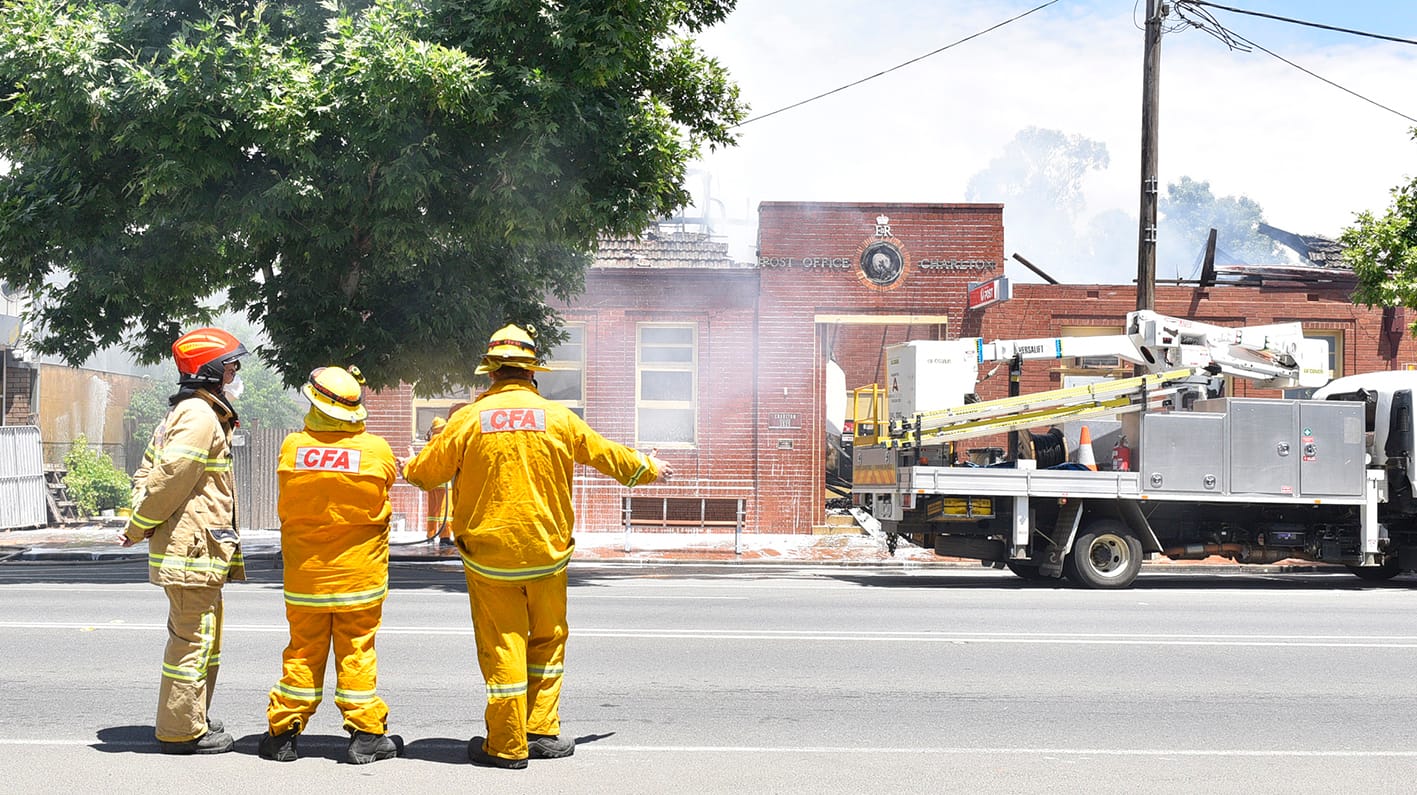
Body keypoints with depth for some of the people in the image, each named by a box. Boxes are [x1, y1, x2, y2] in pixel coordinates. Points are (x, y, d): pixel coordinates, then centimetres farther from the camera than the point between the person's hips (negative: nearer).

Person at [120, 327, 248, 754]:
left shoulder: (186, 414, 19)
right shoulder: (199, 416, -15)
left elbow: (149, 469, 18)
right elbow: (169, 479, -21)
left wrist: (139, 523, 6)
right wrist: (138, 528, -9)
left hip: (200, 548, 11)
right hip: (193, 547, -11)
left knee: (201, 636, 19)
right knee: (193, 638, -4)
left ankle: (191, 719, 29)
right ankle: (182, 731, 3)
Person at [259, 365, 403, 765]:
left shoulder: (291, 448, -8)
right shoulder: (377, 450, -11)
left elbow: (287, 506, 6)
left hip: (305, 576, 1)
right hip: (359, 574, -1)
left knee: (303, 650, 11)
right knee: (357, 651, 6)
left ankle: (283, 732, 17)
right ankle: (366, 734, 10)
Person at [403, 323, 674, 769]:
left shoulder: (470, 419, -4)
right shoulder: (557, 418, -1)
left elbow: (427, 470, 8)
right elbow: (606, 455, 14)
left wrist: (407, 469, 33)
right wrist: (649, 468, 33)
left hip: (488, 553, -1)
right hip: (546, 549, 1)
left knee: (501, 646, 3)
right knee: (547, 641, 16)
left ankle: (506, 745, 7)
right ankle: (541, 732, 16)